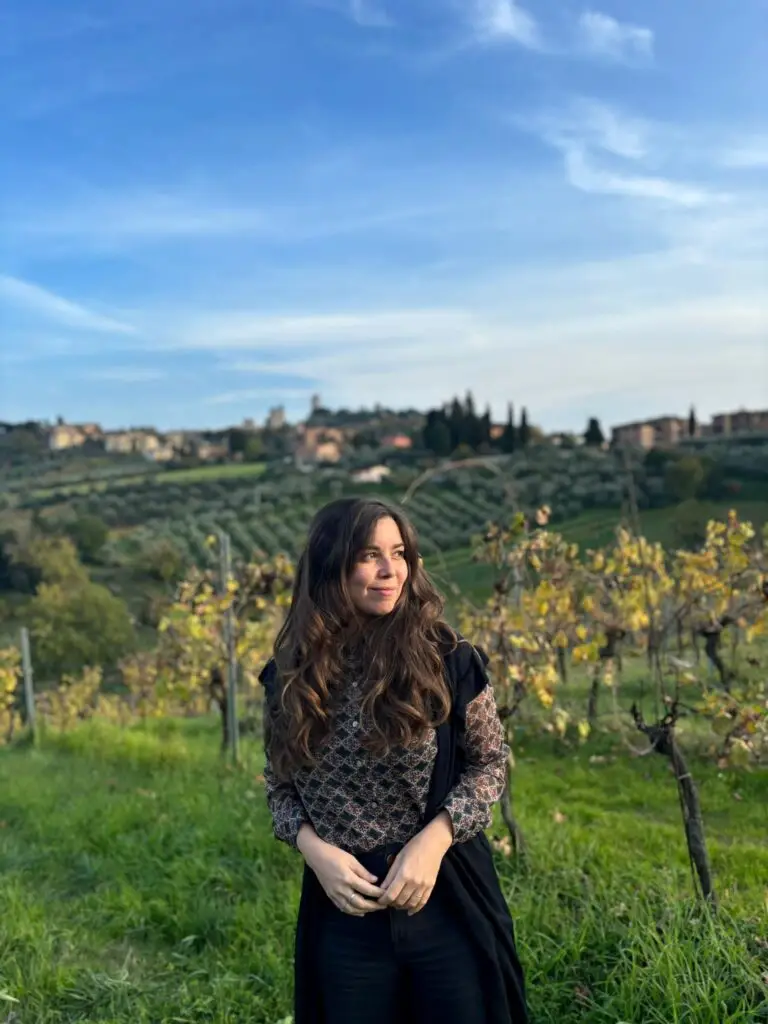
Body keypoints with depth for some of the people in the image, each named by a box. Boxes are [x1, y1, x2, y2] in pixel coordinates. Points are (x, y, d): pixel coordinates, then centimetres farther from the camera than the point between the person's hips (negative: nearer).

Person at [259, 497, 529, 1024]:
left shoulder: (446, 656, -10)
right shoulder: (291, 675, -3)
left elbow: (491, 761, -2)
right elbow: (279, 783, 7)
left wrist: (432, 841, -15)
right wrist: (314, 848, -11)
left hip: (447, 901, -2)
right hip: (343, 910, 2)